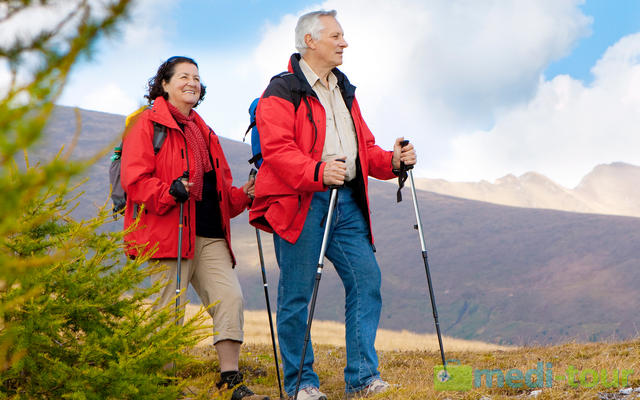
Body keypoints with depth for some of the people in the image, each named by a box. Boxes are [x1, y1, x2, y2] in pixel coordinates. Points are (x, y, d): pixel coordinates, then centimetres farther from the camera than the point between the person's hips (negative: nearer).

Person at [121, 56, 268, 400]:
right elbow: (134, 181, -8)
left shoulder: (203, 131, 25)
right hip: (169, 233, -7)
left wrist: (241, 196, 8)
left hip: (210, 235, 7)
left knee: (230, 297, -6)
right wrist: (170, 191, -23)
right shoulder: (148, 123, 2)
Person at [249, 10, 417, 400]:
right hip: (301, 203, -7)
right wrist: (318, 172, -30)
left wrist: (391, 161, 2)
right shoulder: (283, 91, -2)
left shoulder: (345, 91, 23)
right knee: (297, 292, -2)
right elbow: (276, 148, -16)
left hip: (347, 201, 7)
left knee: (366, 278, -3)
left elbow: (364, 147, 22)